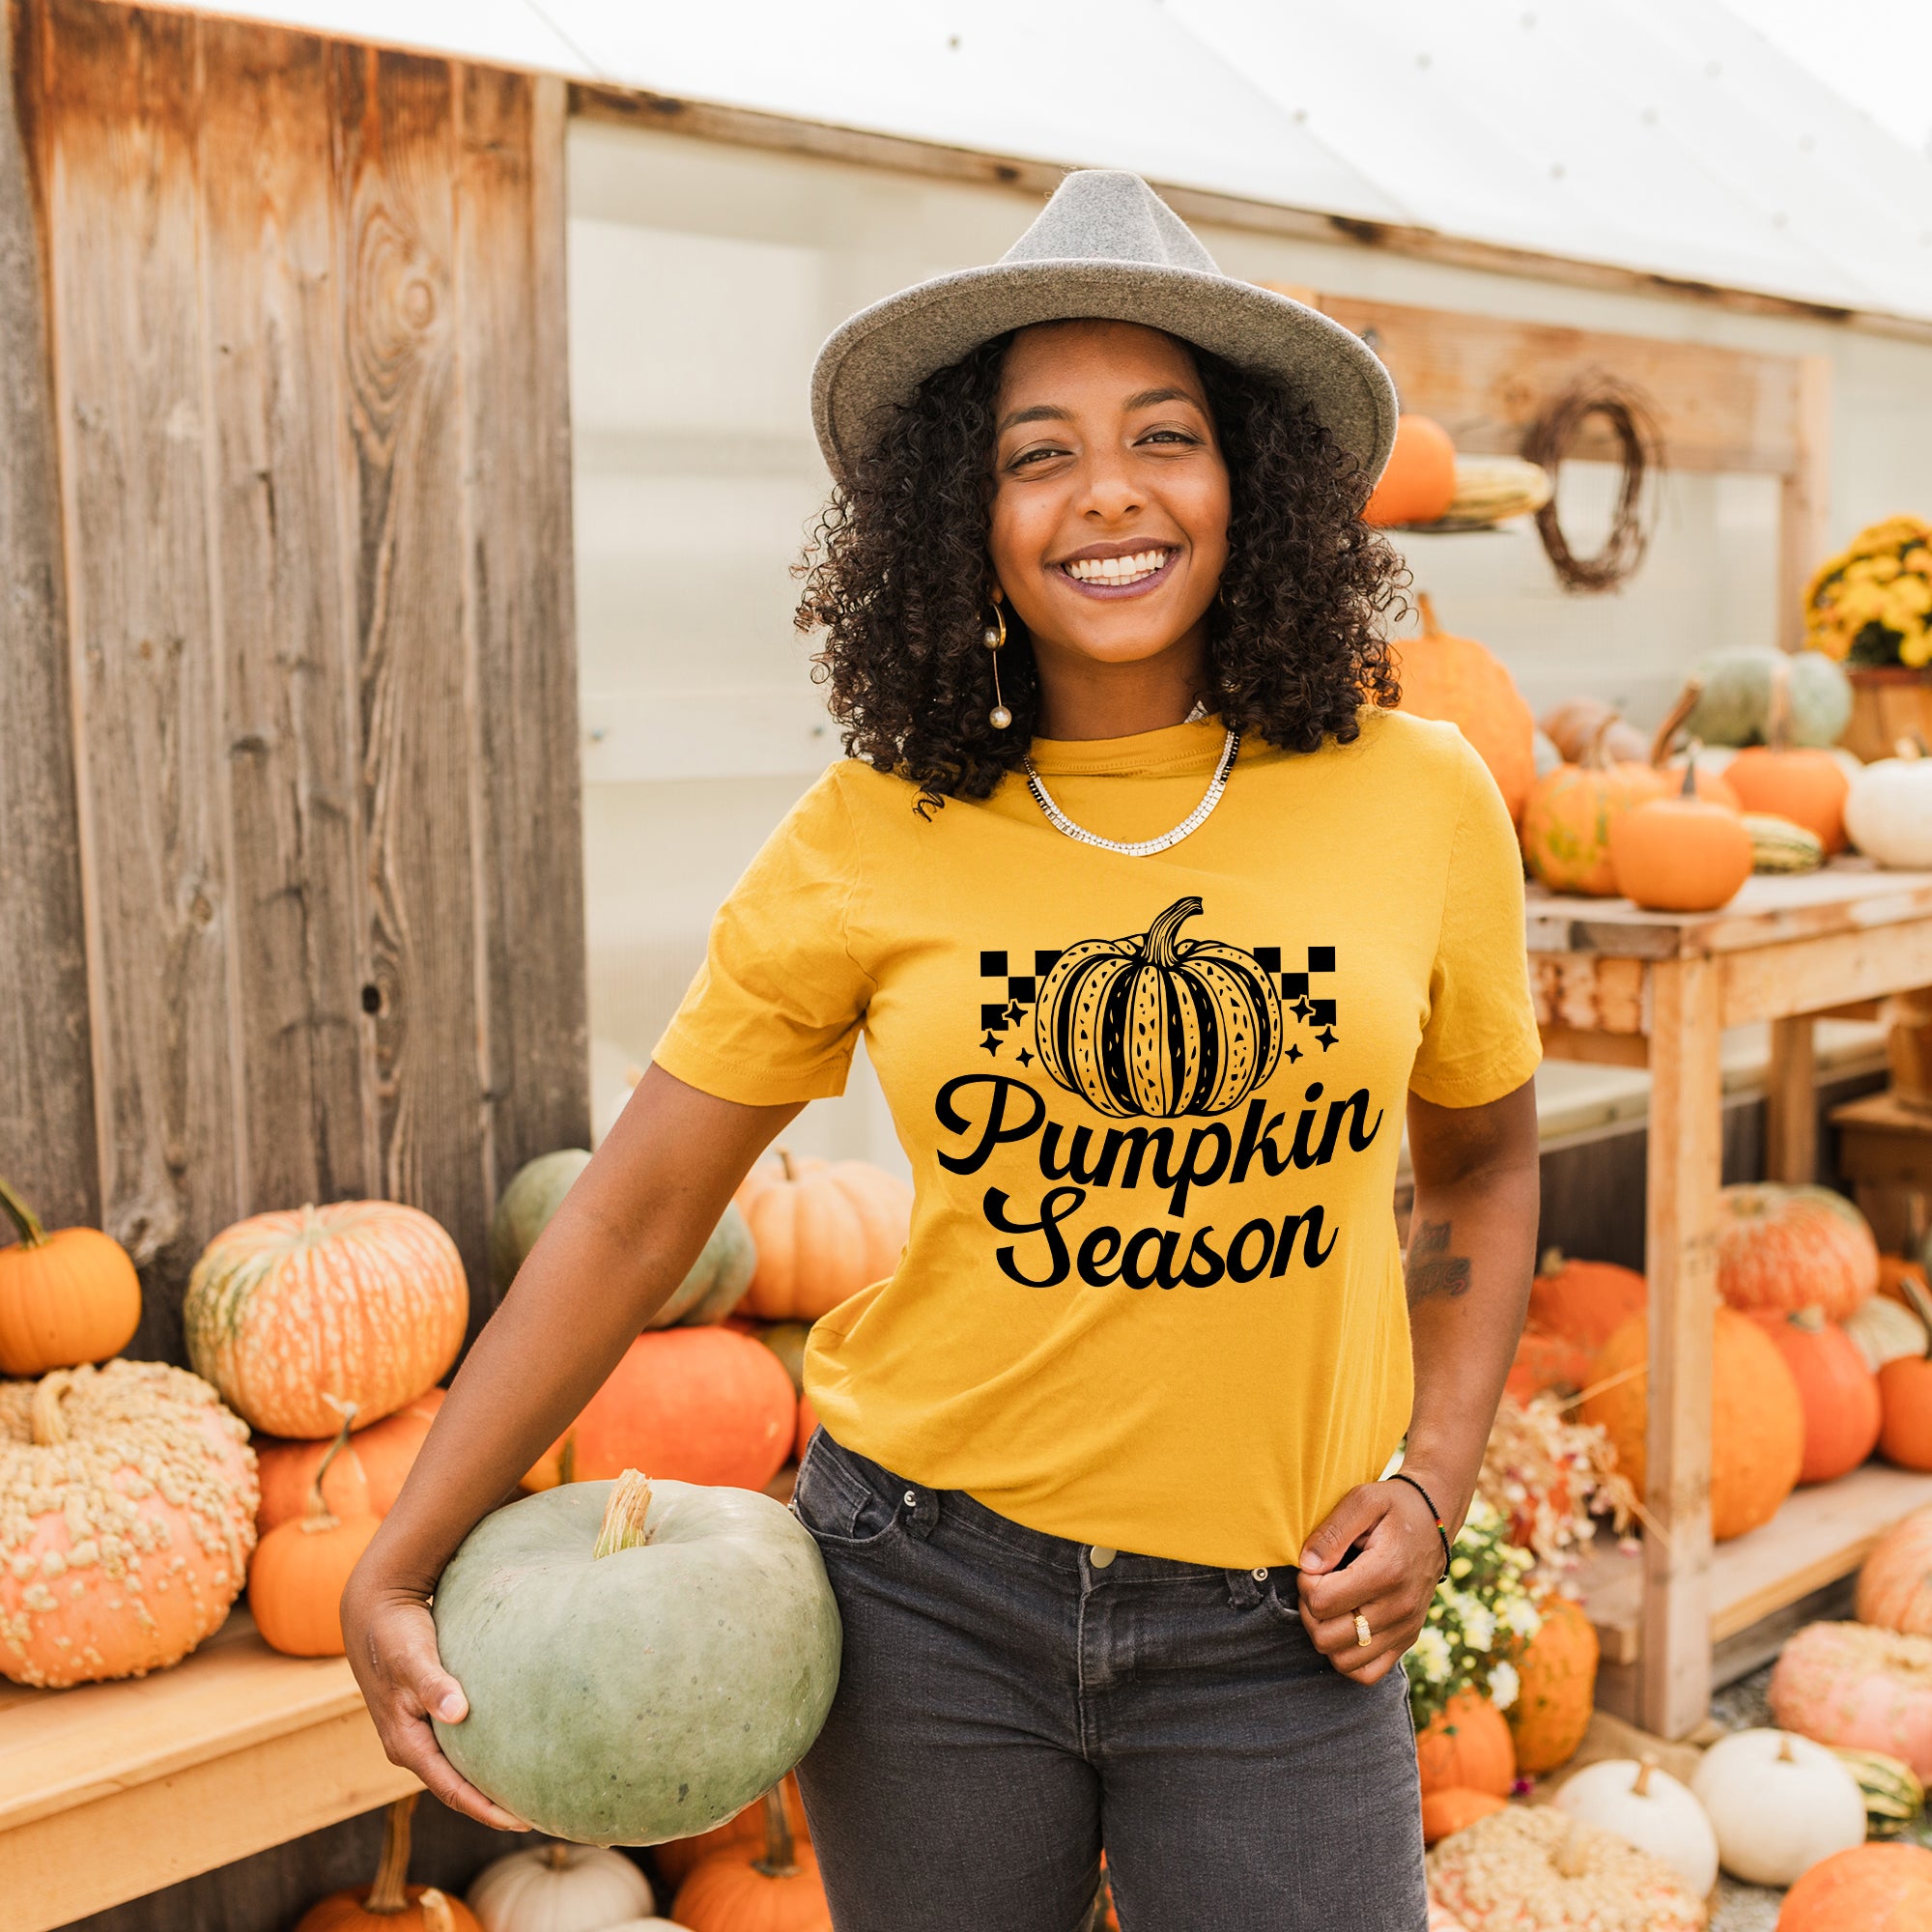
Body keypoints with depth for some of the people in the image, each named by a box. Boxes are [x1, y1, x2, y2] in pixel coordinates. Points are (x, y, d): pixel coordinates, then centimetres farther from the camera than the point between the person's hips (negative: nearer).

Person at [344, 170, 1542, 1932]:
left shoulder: (1417, 800, -5)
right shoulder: (868, 844, -7)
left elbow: (1483, 1160, 11)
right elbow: (631, 1216, -2)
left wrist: (1431, 1485, 0)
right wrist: (394, 1573, -3)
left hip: (1275, 1632, 0)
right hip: (928, 1589, 1)